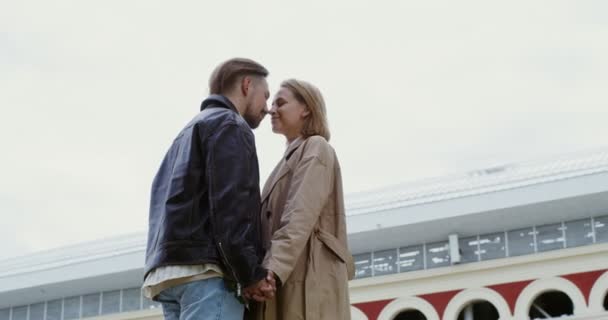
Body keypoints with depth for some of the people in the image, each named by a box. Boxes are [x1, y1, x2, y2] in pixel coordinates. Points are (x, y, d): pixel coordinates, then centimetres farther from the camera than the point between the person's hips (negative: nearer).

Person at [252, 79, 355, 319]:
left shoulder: (316, 149, 3)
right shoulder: (291, 159, 30)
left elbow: (301, 216, -13)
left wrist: (272, 269, -25)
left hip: (308, 278, -8)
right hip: (288, 280, 8)